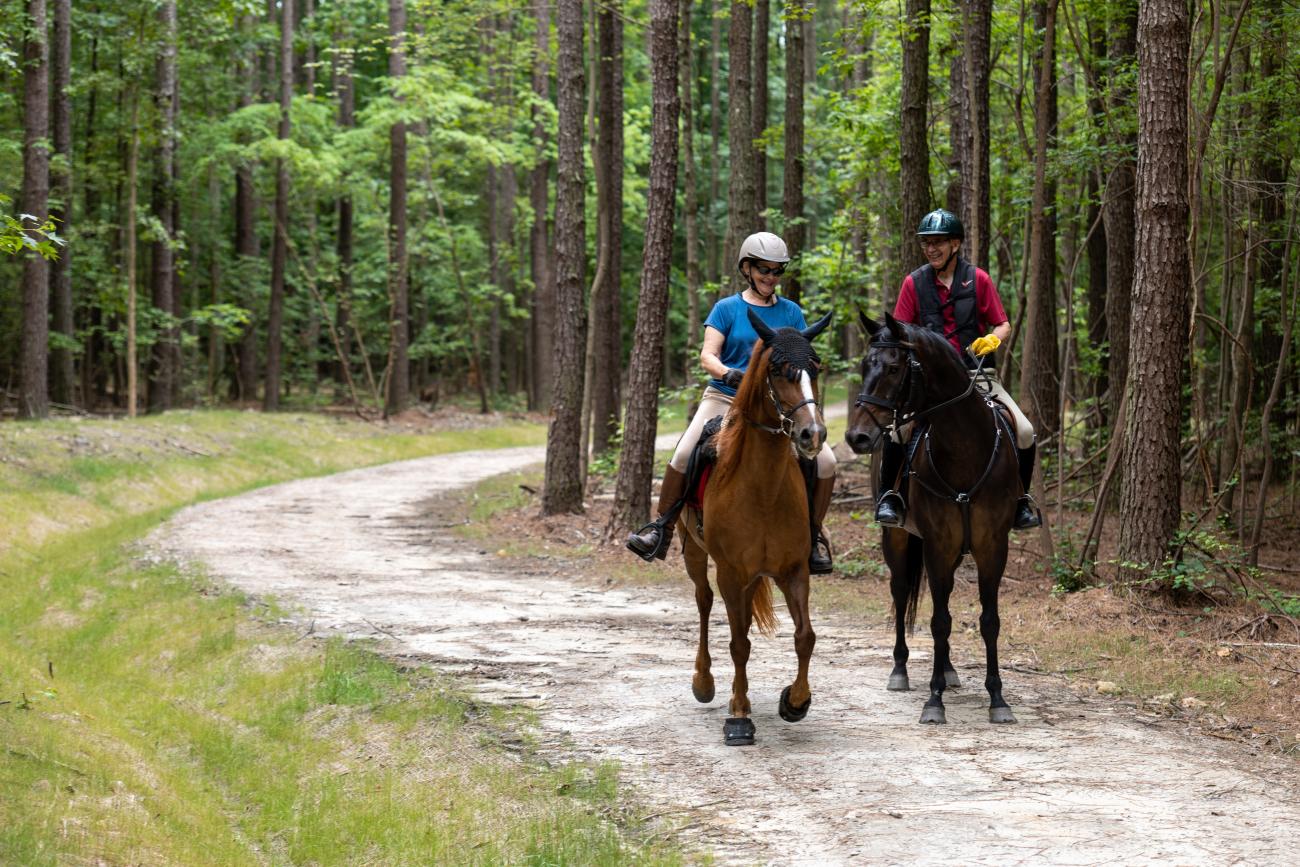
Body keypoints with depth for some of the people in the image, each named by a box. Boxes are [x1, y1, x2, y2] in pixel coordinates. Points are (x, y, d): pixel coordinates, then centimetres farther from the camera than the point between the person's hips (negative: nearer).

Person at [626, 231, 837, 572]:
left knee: (825, 460, -15)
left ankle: (813, 536, 4)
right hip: (726, 397, -2)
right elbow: (707, 355, -6)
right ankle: (662, 529, -6)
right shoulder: (727, 309, 4)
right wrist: (728, 373, -27)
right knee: (684, 455, -24)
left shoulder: (791, 313, 10)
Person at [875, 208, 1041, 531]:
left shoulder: (978, 279, 3)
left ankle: (1020, 502, 10)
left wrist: (993, 339, -15)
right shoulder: (914, 283, 4)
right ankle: (888, 496, -7)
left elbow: (1003, 325, 7)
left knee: (1024, 433, -12)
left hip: (977, 374, 1)